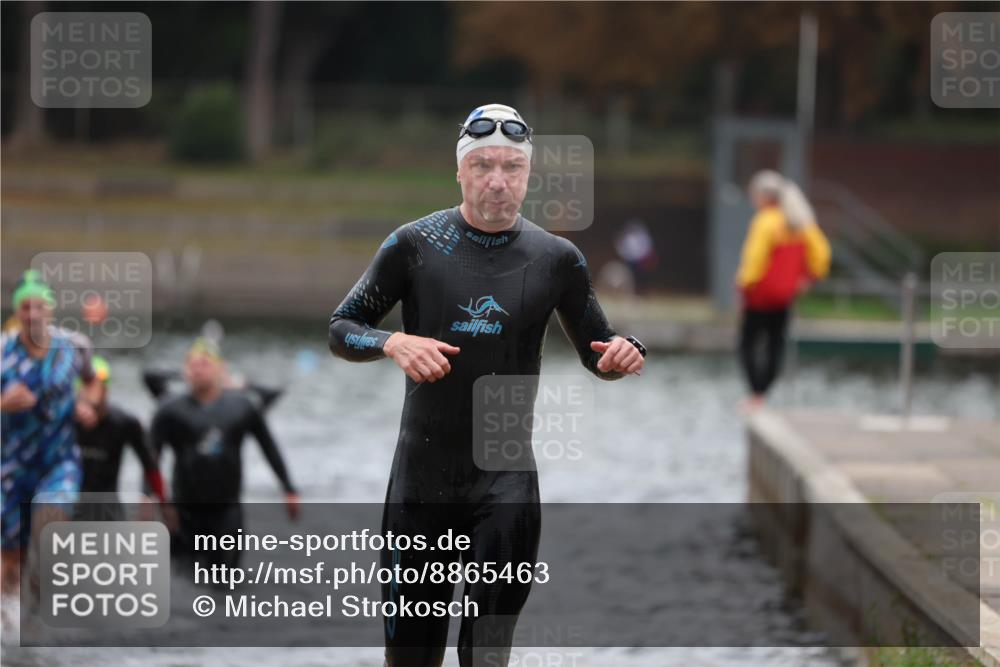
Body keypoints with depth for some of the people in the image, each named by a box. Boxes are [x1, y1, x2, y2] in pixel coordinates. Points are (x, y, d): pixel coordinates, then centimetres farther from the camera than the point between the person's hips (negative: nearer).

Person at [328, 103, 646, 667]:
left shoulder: (556, 259, 2)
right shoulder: (415, 245, -2)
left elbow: (595, 351, 13)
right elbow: (341, 329, 2)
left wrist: (622, 353, -11)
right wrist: (393, 344, -19)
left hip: (506, 481, 0)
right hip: (421, 474, 0)